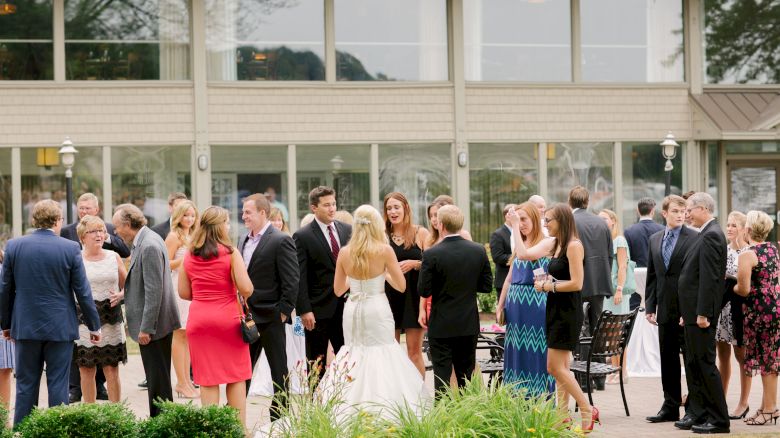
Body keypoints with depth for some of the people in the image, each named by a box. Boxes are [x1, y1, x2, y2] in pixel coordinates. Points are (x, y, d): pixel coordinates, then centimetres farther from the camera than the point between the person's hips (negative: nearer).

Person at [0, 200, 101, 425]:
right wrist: (94, 325, 5)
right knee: (58, 384, 3)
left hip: (25, 327, 2)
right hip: (60, 328, -2)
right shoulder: (70, 248, -8)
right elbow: (82, 291, -5)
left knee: (26, 384, 9)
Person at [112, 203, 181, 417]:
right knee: (156, 378, 15)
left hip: (154, 323, -10)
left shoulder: (149, 247, -20)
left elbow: (154, 291, -23)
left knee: (158, 379, -3)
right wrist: (125, 294, 18)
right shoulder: (144, 241, 11)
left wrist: (146, 328, -21)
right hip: (152, 323, 10)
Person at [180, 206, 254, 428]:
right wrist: (245, 299, 8)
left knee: (207, 380, 7)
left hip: (199, 319, 3)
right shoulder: (230, 253, -8)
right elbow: (246, 288, -13)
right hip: (229, 317, -3)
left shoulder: (189, 255, 3)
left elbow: (183, 292, 6)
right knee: (236, 377, 8)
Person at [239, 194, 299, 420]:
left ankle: (279, 416, 12)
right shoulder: (243, 240, 12)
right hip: (247, 316, 7)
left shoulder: (281, 241, -12)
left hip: (270, 317, -7)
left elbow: (291, 281, -14)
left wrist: (283, 312, -15)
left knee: (278, 369, 4)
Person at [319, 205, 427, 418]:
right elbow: (401, 285, -1)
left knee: (354, 355, 10)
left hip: (352, 310, 3)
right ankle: (380, 411, -6)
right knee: (381, 358, 1)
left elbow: (338, 290, 9)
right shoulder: (385, 250, -8)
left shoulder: (344, 252, 0)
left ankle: (352, 412, 5)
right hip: (377, 311, -3)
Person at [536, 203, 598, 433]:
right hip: (555, 309, 9)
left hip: (568, 310, -9)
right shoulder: (557, 245, 14)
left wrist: (548, 286, -12)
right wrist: (545, 280, 4)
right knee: (562, 368, 8)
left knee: (555, 366, -10)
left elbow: (576, 283, -19)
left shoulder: (573, 246, -14)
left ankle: (587, 410, -3)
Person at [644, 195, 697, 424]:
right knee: (668, 359, 11)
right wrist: (650, 306, 9)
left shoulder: (694, 238, -6)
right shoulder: (654, 240, 13)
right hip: (665, 310, 6)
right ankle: (670, 407, 18)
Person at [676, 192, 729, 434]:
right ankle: (697, 413, 21)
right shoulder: (708, 234, 15)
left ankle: (719, 420, -1)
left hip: (701, 314, -10)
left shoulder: (711, 236, -16)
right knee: (693, 364, 14)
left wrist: (702, 314, -22)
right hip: (693, 312, 10)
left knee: (705, 364, -5)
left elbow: (710, 278, -21)